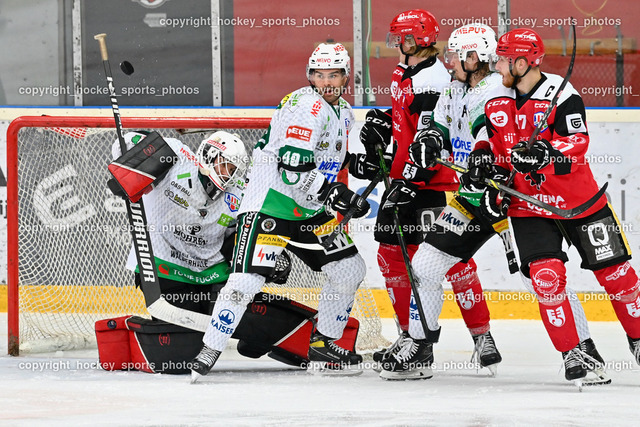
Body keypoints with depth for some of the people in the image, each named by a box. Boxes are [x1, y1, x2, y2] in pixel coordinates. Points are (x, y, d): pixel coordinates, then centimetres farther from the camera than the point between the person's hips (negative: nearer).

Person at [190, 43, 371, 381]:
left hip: (308, 212, 9)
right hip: (269, 203, -9)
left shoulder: (343, 113, 13)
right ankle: (209, 351, -15)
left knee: (349, 270, 11)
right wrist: (338, 197, -23)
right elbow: (294, 169, -24)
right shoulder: (306, 106, -17)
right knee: (247, 279, -19)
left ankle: (323, 344, 22)